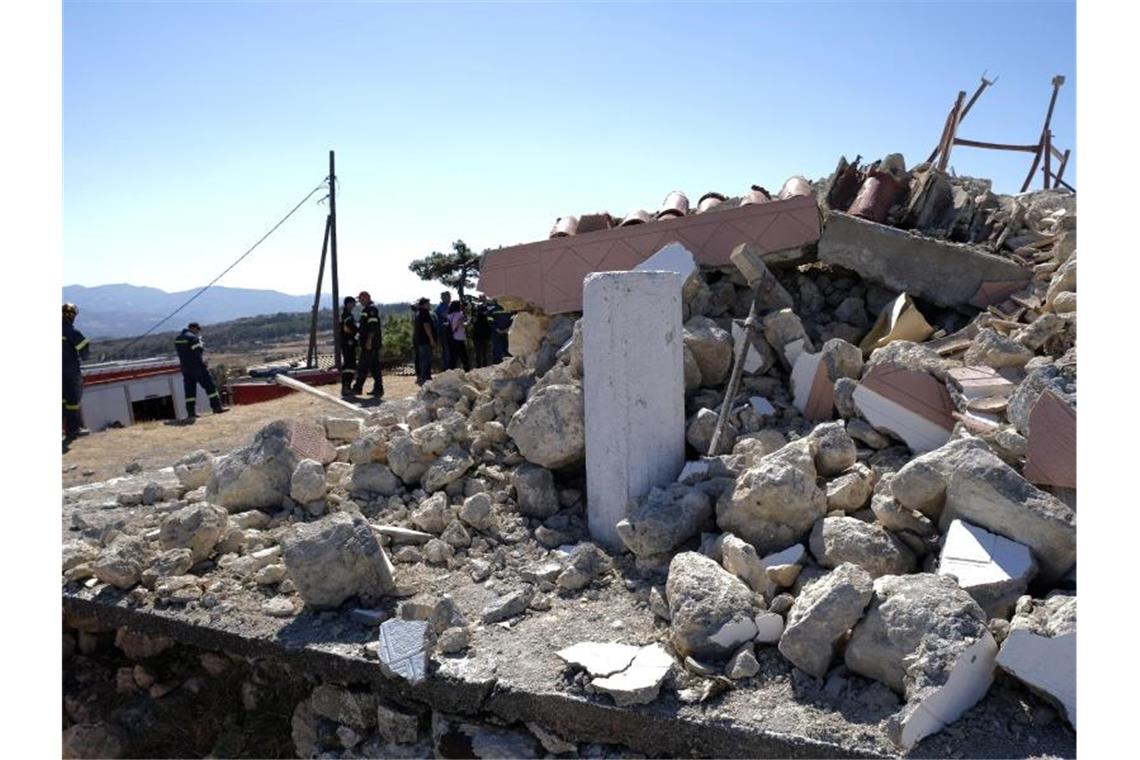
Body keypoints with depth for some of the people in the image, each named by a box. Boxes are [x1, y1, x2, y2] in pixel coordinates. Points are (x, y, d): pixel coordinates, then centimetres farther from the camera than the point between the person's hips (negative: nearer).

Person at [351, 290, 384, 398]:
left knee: (363, 367, -5)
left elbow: (372, 326, -21)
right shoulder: (369, 309, 21)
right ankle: (378, 389, 9)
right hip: (374, 344, 10)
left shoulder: (371, 309, -12)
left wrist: (369, 340, -24)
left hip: (370, 343, -10)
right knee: (375, 366, 8)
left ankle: (358, 388, -1)